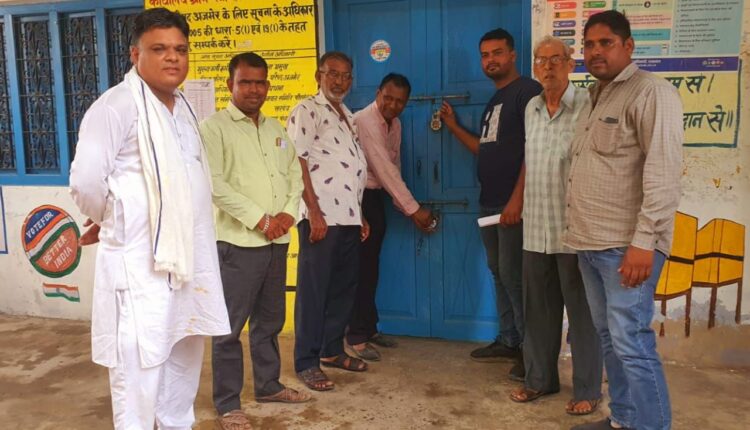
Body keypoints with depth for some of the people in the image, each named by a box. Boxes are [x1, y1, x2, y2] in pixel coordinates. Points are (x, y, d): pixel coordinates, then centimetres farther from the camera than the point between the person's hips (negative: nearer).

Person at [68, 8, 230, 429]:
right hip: (141, 264, -8)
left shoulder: (183, 107, 13)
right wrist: (113, 224, -3)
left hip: (188, 260, 8)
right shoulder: (117, 105, -13)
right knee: (140, 369, 0)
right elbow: (86, 182, -19)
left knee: (184, 360, 20)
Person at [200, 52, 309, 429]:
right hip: (238, 242, -6)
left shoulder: (276, 129, 14)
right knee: (230, 326, 2)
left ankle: (268, 385, 32)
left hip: (277, 241, 6)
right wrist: (260, 220, -16)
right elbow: (214, 184, -15)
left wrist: (288, 213, -4)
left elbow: (295, 175, 15)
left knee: (270, 320, 17)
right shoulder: (214, 127, -6)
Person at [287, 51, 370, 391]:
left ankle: (332, 350, 28)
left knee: (344, 286, 14)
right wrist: (314, 212, -18)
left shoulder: (348, 117, 20)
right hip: (321, 217, -8)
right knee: (313, 289, -1)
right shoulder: (307, 111, -4)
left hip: (348, 217, 8)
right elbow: (298, 163, -12)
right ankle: (306, 362, 8)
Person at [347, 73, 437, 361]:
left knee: (371, 266, 13)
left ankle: (369, 328, 25)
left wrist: (407, 210, 2)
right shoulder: (365, 121, -19)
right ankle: (357, 336, 6)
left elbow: (393, 168, 9)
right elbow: (384, 169, -23)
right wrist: (414, 209, -20)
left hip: (375, 196, 8)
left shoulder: (395, 124, 9)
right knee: (361, 267, -5)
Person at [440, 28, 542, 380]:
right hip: (489, 202, 9)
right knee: (499, 272, 13)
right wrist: (453, 126, 17)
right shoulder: (495, 100, 19)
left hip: (513, 203, -9)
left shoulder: (527, 91, -8)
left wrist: (518, 198, -22)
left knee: (514, 275, -6)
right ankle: (508, 341, 23)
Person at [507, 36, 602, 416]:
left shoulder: (587, 105, -8)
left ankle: (587, 390, 19)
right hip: (535, 229, 6)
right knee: (538, 309, 14)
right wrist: (520, 204, 16)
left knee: (581, 310, 5)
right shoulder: (531, 109, 12)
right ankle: (539, 379, 29)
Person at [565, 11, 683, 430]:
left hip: (626, 245, -8)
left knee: (631, 341, -6)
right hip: (590, 241, 8)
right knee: (609, 337, 15)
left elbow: (664, 172, -17)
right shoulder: (596, 98, 18)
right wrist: (578, 231, 14)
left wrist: (644, 241, -23)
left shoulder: (652, 93, -8)